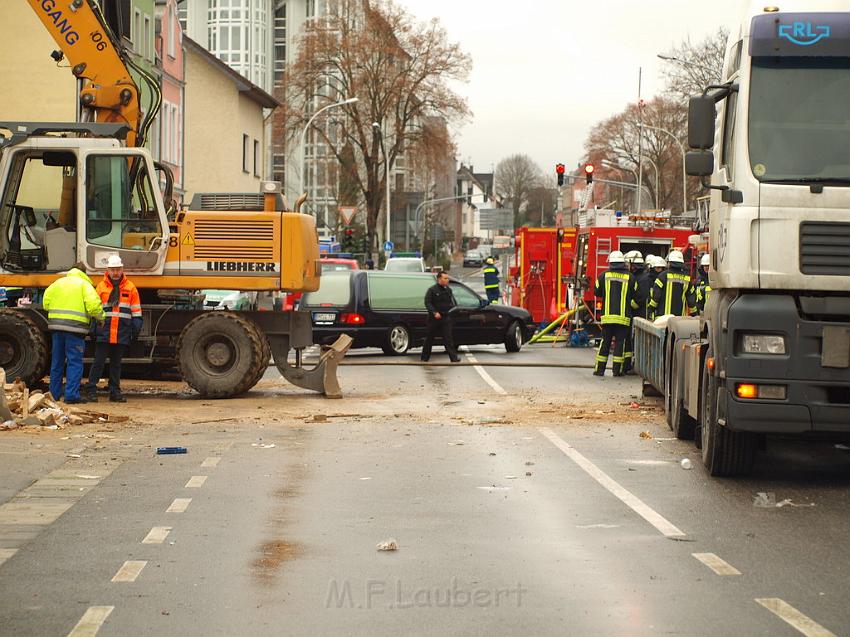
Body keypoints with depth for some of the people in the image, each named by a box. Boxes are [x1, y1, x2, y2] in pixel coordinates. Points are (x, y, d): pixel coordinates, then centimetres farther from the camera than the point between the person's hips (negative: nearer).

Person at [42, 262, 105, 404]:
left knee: (57, 361, 14)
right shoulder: (85, 284, 1)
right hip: (75, 327, -5)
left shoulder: (58, 282, 16)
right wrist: (100, 318, 2)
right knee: (75, 361, -2)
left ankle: (54, 393, 19)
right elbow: (93, 304, -13)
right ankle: (71, 394, -7)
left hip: (56, 325, 5)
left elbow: (46, 302, 12)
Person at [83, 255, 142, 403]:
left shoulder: (130, 287, 8)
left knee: (116, 363, 9)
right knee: (98, 362, -2)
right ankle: (91, 391, 0)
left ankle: (115, 392, 14)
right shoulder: (101, 286, 6)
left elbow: (136, 311, 10)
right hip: (103, 332, -1)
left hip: (122, 334, 1)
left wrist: (136, 329, 3)